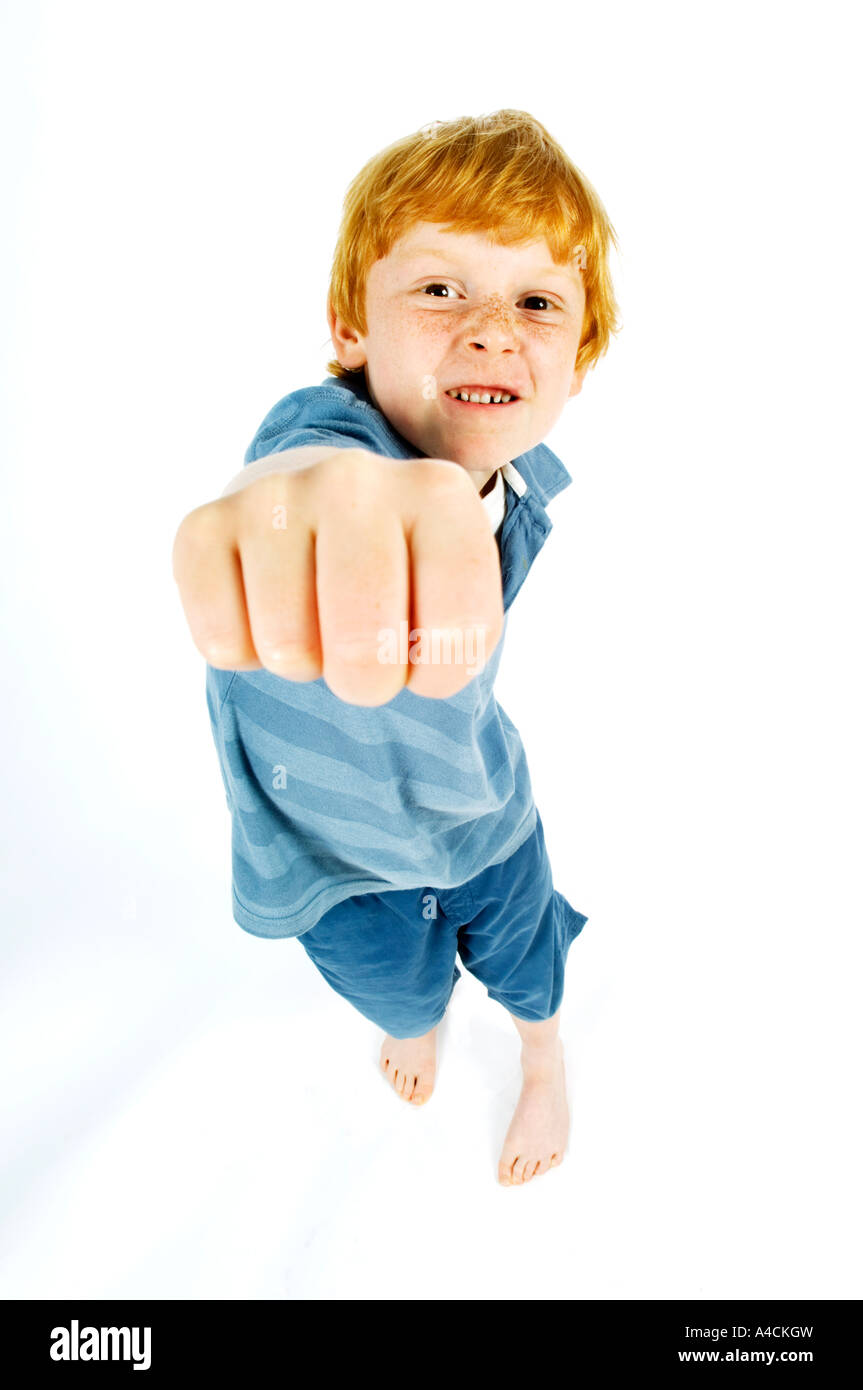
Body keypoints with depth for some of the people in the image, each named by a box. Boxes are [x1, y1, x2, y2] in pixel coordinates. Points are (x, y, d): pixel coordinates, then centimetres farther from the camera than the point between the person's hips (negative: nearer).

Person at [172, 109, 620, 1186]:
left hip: (483, 808, 3)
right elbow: (305, 456, -63)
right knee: (395, 981, 27)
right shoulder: (321, 430, -35)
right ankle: (417, 1016, 69)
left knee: (524, 956, 25)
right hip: (334, 841, -2)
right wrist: (324, 491, -82)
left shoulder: (525, 480, -16)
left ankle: (544, 1060, 65)